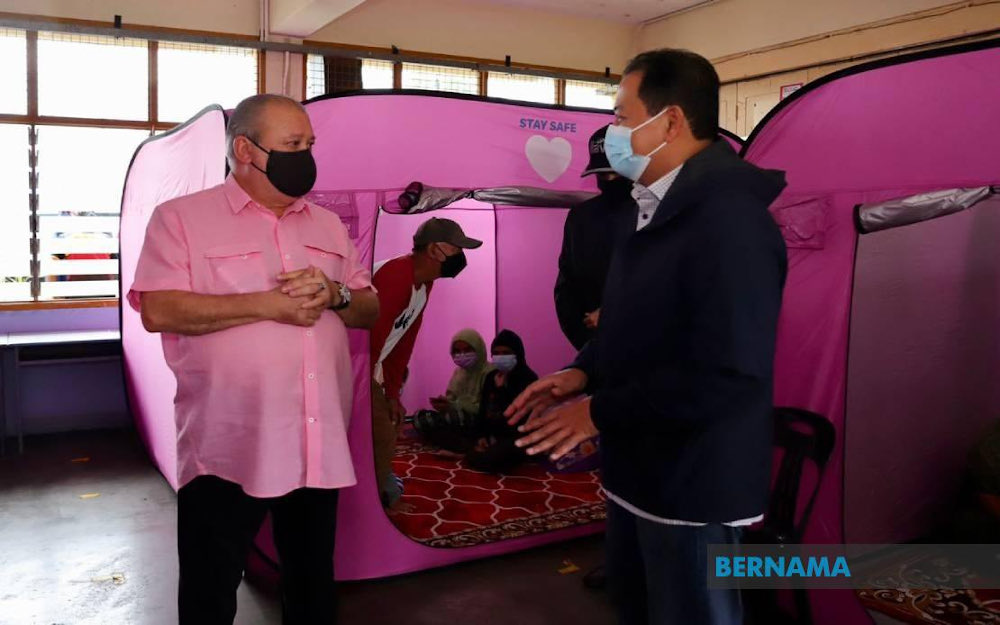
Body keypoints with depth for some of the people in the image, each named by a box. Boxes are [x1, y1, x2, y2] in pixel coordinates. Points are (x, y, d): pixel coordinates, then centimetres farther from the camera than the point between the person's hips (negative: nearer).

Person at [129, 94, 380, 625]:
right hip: (227, 450, -5)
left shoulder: (329, 226, 13)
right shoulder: (182, 217, -3)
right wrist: (267, 304, -18)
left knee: (313, 582, 20)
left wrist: (334, 294, -10)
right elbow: (159, 310, -15)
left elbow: (370, 310, 13)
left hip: (320, 448, 5)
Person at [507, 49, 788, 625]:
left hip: (692, 481, -9)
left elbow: (729, 375, -30)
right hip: (641, 466, 10)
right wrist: (584, 371, 1)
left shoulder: (728, 217, -24)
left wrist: (599, 412, -22)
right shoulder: (658, 206, 9)